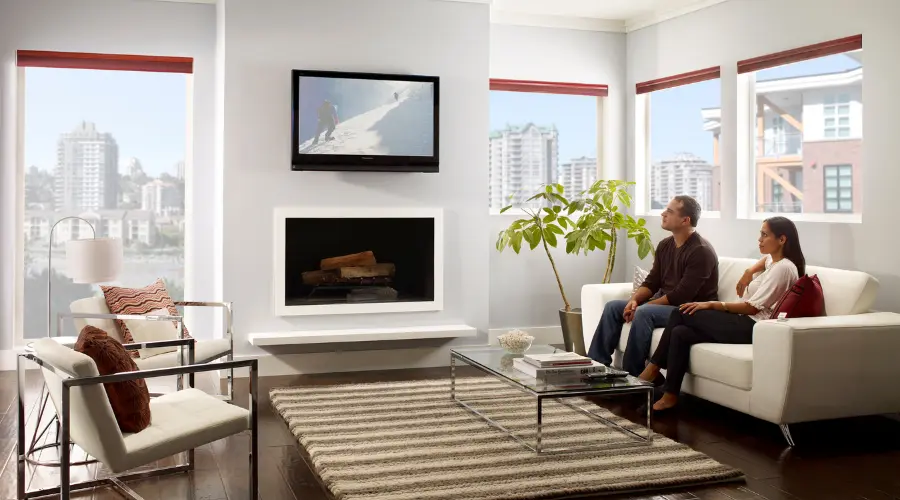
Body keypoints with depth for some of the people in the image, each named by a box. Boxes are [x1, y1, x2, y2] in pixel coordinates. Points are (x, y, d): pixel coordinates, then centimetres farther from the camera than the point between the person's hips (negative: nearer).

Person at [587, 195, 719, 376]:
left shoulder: (701, 251, -18)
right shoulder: (665, 245, 8)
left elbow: (681, 295, -23)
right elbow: (652, 282, 9)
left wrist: (642, 306, -20)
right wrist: (634, 300, -12)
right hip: (664, 303, 9)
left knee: (643, 313, -33)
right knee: (613, 306, -4)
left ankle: (632, 375, -24)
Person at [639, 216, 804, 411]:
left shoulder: (783, 268, -12)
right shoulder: (773, 260, 17)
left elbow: (753, 307, -17)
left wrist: (711, 304, -17)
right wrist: (749, 272, 24)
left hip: (752, 327, -10)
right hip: (744, 322, 10)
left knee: (682, 314, -15)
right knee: (680, 333, -11)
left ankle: (653, 368, -5)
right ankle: (670, 395, -13)